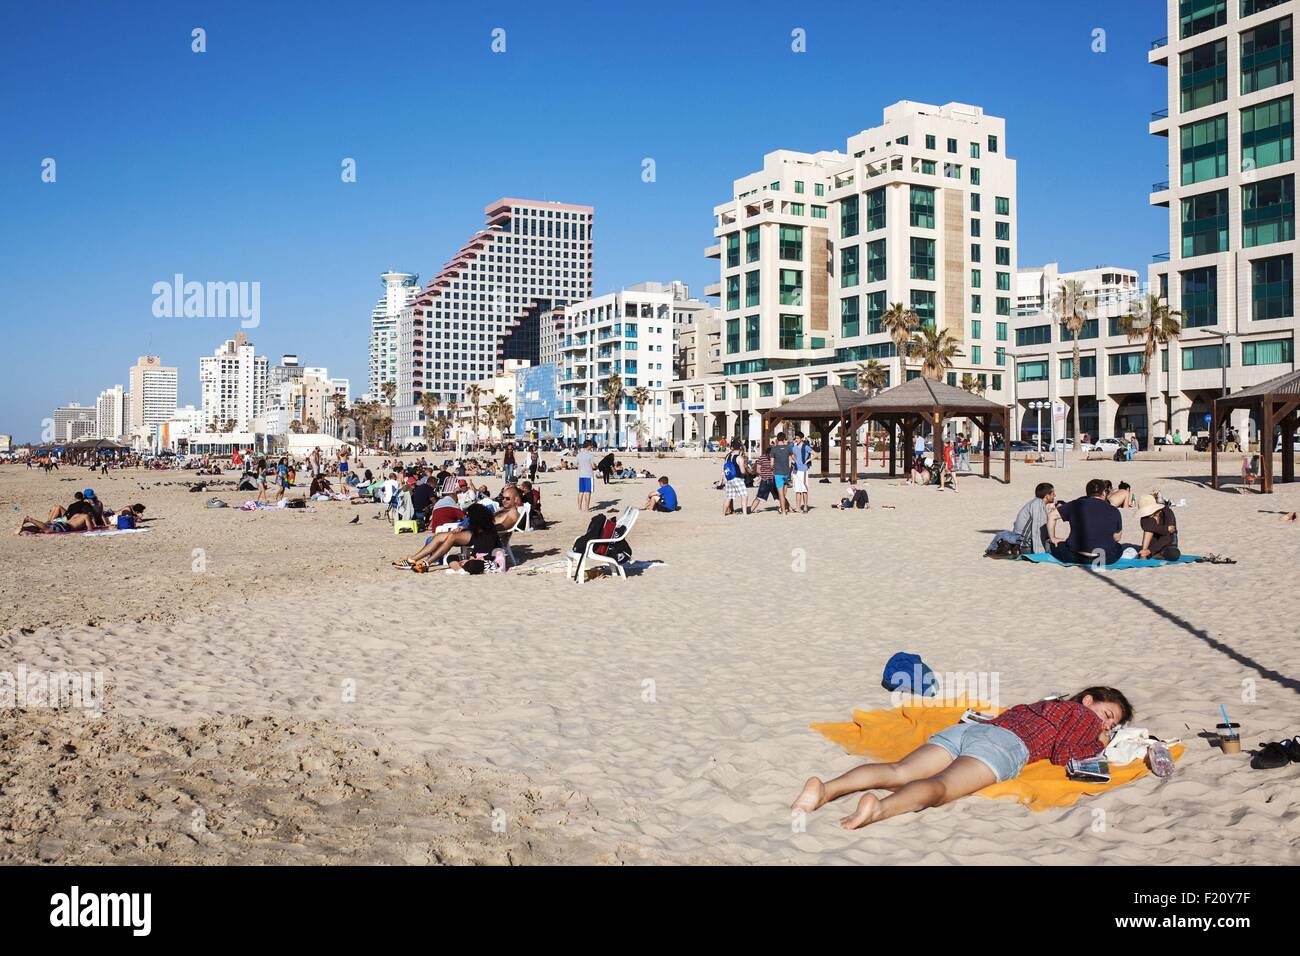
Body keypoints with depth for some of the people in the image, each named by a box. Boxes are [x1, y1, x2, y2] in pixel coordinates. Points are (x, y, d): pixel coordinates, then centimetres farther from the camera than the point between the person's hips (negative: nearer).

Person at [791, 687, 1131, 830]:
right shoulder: (1085, 715, 19)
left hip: (968, 726, 6)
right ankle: (879, 808, -60)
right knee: (940, 787, -31)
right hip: (1004, 745, -6)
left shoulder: (1044, 704, 39)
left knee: (898, 772, -14)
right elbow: (1063, 755, 8)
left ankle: (828, 788, -37)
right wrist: (1097, 746, 27)